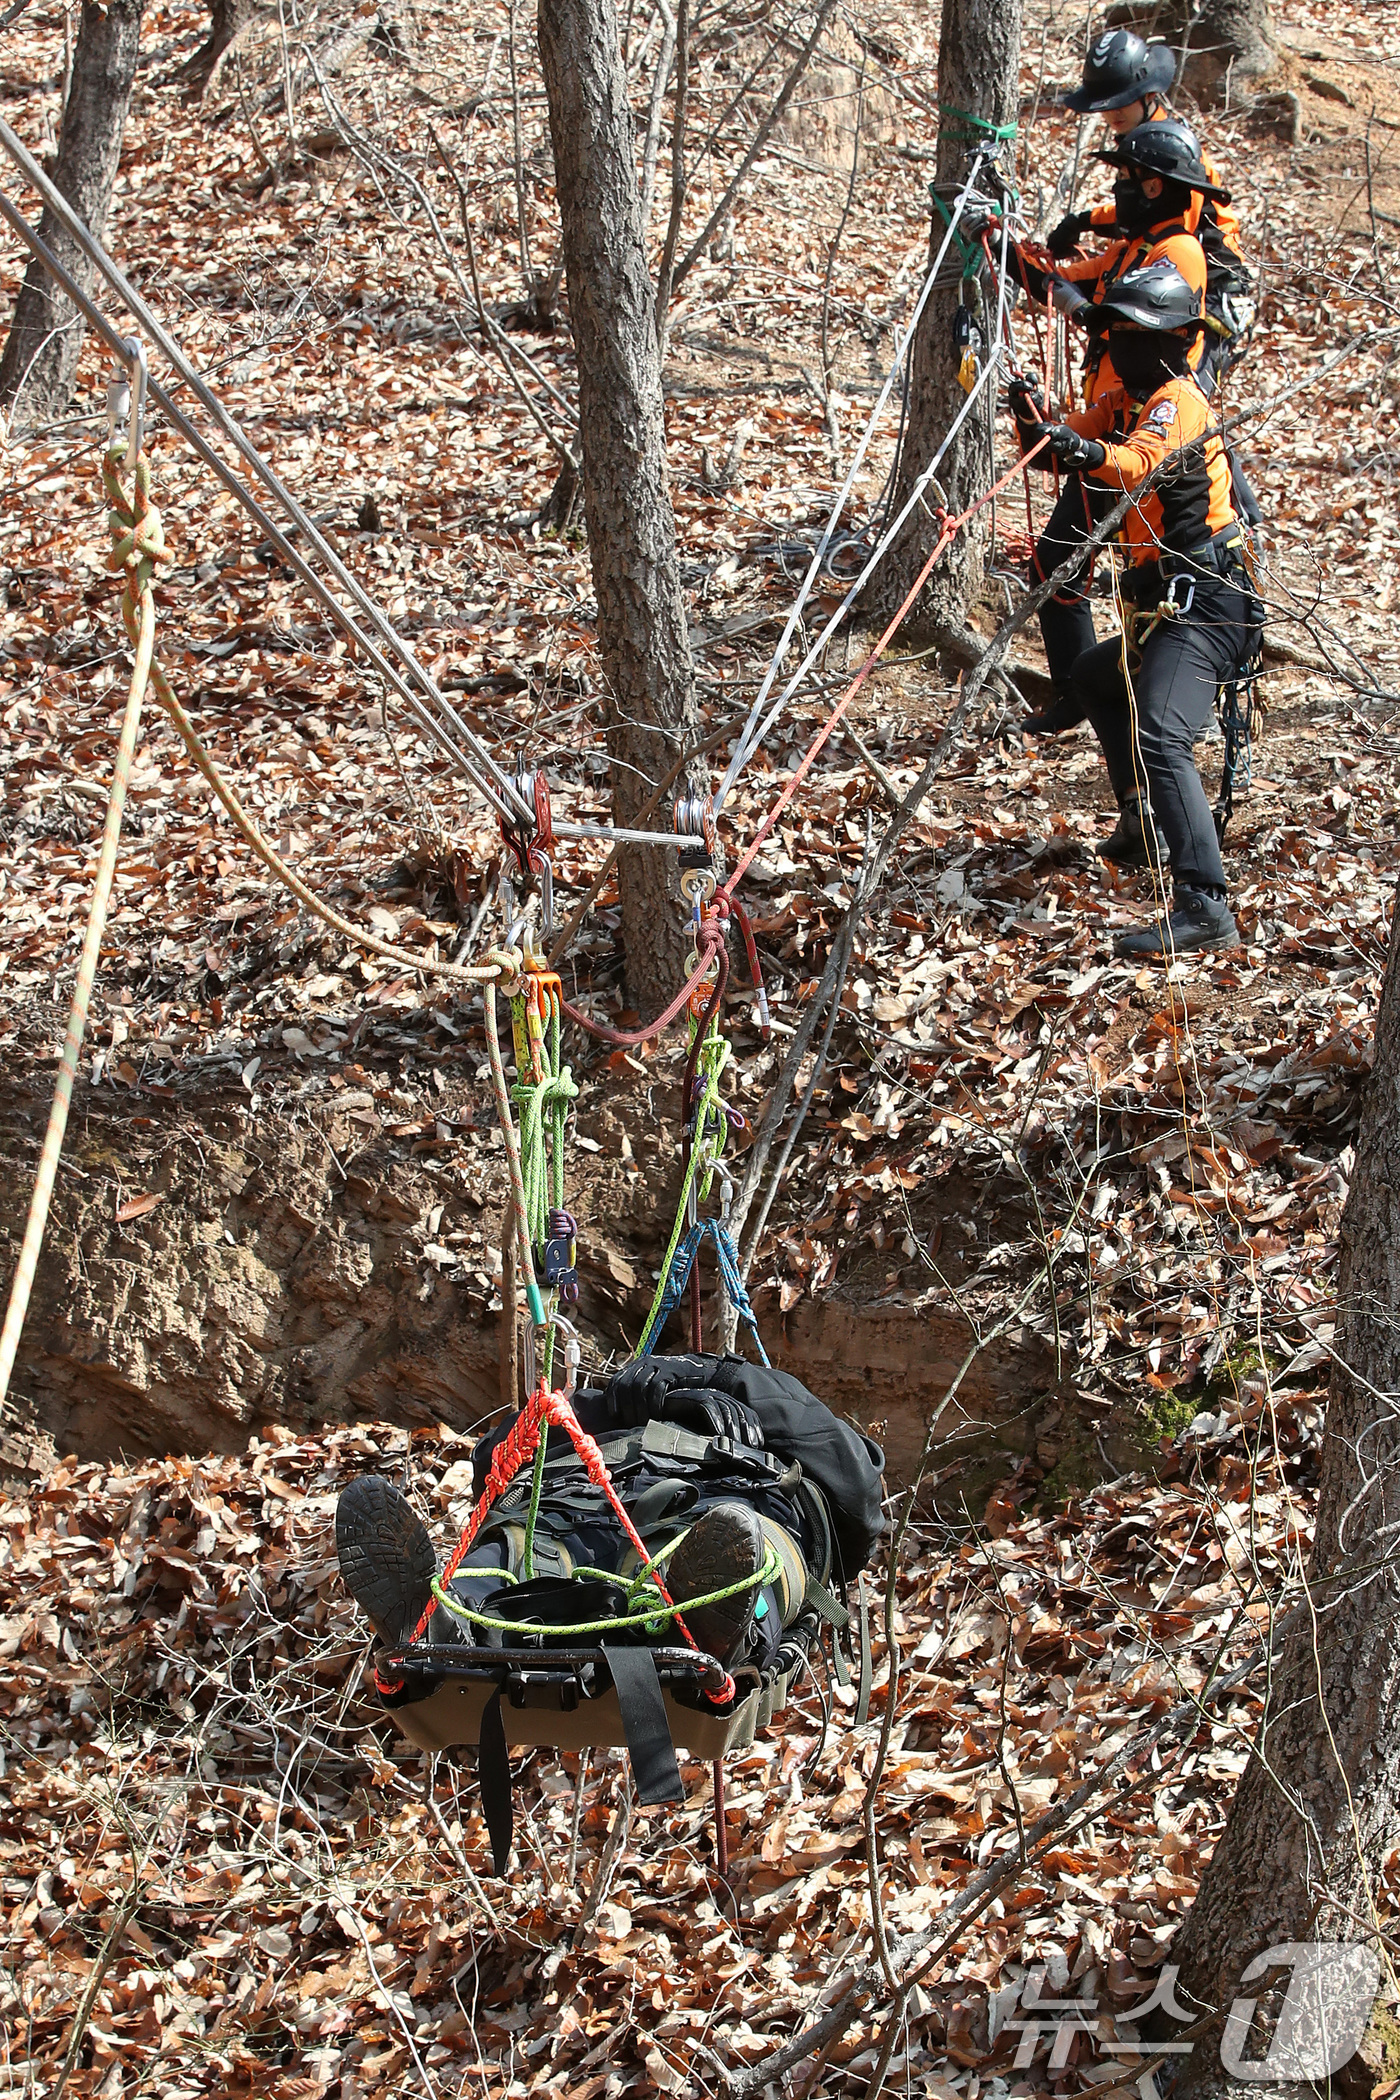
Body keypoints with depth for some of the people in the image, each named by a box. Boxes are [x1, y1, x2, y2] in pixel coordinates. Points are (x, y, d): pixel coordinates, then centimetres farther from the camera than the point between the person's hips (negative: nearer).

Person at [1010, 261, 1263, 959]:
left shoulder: (1178, 399, -13)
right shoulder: (1123, 401, 15)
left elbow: (1138, 461, -33)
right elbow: (1065, 440, 4)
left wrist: (1087, 451, -52)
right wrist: (1036, 422, -18)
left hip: (1203, 605, -11)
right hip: (1169, 605, 11)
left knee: (1159, 736, -27)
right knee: (1093, 680, 32)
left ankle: (1204, 907, -38)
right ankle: (1143, 829, 43)